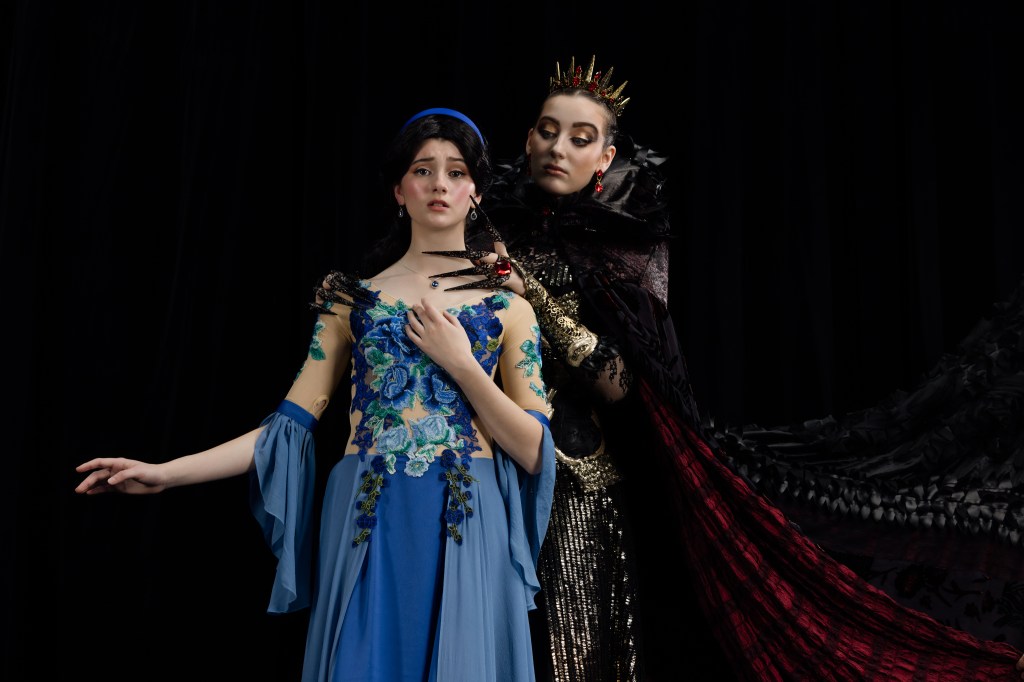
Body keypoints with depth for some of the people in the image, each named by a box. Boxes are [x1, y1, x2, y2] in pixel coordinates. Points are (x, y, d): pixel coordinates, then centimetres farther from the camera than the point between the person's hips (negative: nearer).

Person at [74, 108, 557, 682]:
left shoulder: (507, 307, 6)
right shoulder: (354, 298, 8)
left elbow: (533, 453, 0)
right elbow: (292, 423, 2)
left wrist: (460, 362, -9)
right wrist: (166, 474, -5)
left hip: (466, 530, 0)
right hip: (368, 527, 0)